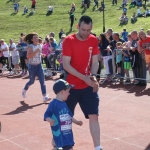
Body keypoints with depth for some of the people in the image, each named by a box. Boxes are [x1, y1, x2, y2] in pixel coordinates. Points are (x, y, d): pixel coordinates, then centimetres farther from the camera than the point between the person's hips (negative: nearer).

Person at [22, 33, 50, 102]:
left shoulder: (40, 46, 4)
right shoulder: (30, 46, -15)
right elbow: (28, 56, -28)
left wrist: (41, 54, 4)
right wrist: (36, 51, -33)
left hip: (39, 65, 5)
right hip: (32, 66, -5)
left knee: (42, 81, -6)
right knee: (32, 81, 9)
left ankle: (45, 96, -8)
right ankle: (24, 90, 39)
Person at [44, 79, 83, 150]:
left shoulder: (64, 104, 10)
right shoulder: (53, 103, -15)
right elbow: (46, 115, -18)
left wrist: (77, 122, 28)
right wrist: (50, 120, -37)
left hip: (68, 132, 9)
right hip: (59, 133, -9)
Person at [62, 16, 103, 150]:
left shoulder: (94, 40, 0)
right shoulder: (69, 41, -13)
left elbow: (95, 62, 4)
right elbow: (66, 65, -17)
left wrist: (93, 77, -16)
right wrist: (84, 77, -24)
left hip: (88, 86, 3)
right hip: (71, 85, -3)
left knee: (94, 116, -3)